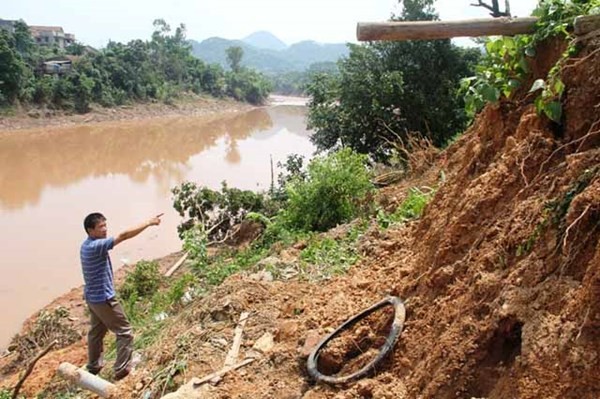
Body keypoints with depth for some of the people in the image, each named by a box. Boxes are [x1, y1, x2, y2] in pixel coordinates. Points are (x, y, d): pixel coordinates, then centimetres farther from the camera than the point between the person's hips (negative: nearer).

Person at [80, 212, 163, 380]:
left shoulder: (87, 245, 5)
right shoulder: (96, 246, -27)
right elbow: (123, 236, -33)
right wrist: (148, 223, -31)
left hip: (92, 297, 10)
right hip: (103, 298, -10)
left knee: (96, 331, 23)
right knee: (124, 332, 1)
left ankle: (93, 366, 36)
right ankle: (122, 369, 5)